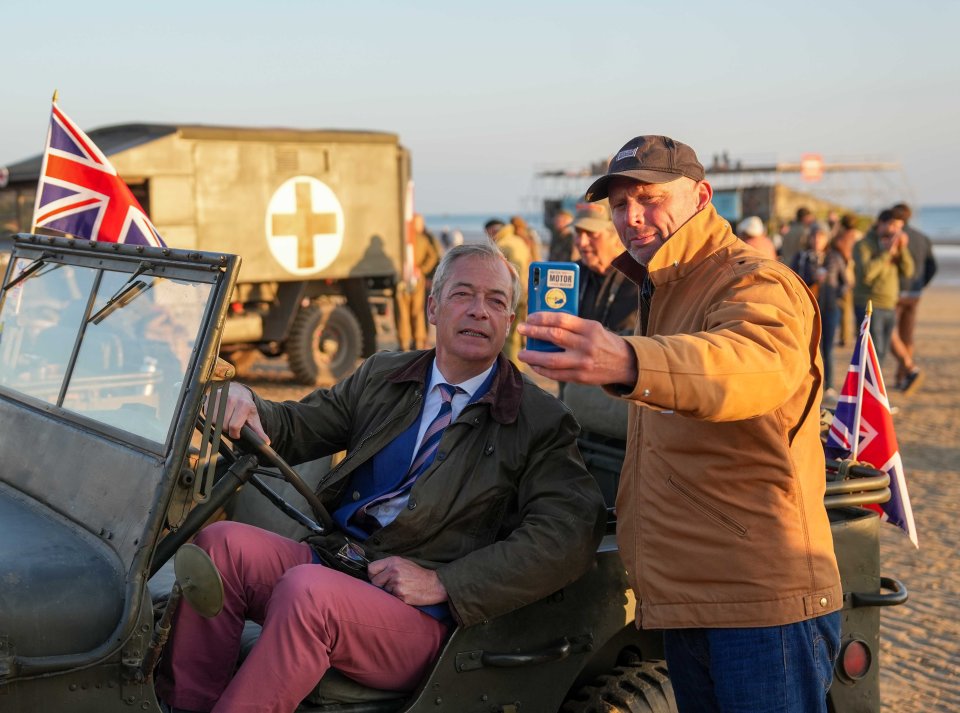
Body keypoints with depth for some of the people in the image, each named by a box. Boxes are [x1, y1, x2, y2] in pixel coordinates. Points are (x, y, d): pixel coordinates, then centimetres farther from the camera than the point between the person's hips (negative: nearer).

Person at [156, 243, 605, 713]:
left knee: (306, 589, -32)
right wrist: (246, 405, -9)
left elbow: (570, 535, -11)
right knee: (220, 541, -19)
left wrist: (441, 582, -17)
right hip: (329, 560, 5)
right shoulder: (382, 375, 17)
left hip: (420, 615, -5)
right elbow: (297, 428, 17)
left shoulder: (540, 422, 1)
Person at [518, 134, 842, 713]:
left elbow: (757, 364, -38)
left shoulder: (757, 283, -12)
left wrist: (626, 362, -55)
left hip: (762, 596, -9)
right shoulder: (659, 294, 20)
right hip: (685, 597, 9)